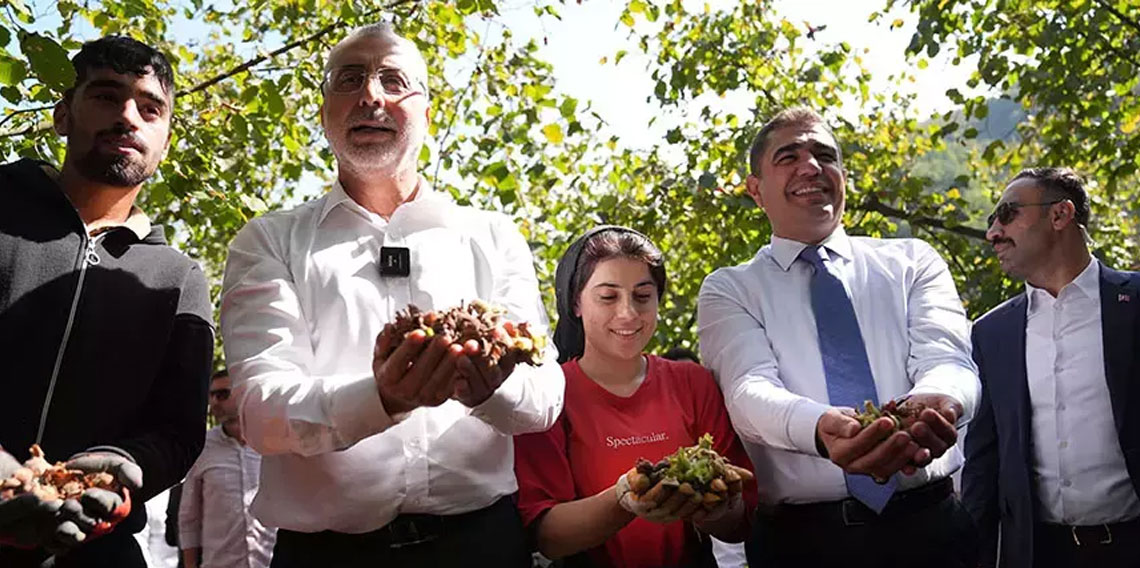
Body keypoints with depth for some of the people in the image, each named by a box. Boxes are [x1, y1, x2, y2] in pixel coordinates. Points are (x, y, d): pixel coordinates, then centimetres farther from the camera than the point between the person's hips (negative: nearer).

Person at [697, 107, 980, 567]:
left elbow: (948, 361, -6)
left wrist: (932, 403, -31)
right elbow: (750, 391, -13)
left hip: (929, 525, 2)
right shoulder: (729, 290, 3)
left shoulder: (913, 262, 9)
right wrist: (821, 429, -35)